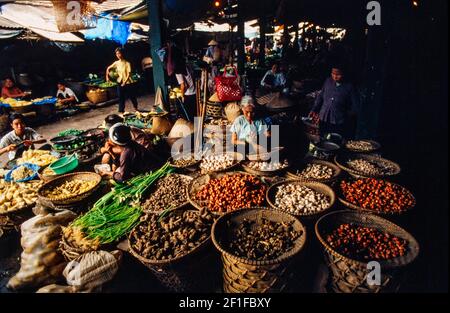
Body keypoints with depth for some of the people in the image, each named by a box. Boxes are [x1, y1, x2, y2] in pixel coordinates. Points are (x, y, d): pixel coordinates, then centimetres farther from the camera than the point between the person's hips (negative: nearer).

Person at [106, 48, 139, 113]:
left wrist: (124, 82, -20)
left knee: (132, 96, 8)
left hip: (128, 83, -3)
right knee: (121, 98, 5)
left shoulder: (127, 63, -8)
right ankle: (121, 111, 12)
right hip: (120, 83, 3)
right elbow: (108, 68, 18)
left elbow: (129, 74, -13)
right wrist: (107, 77, 10)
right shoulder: (116, 63, 4)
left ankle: (136, 108, 32)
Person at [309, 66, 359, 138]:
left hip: (339, 122, -3)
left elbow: (355, 104, 0)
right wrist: (314, 110, 6)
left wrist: (348, 115, -5)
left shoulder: (349, 87, -5)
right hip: (324, 119, 4)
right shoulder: (328, 81, 5)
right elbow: (320, 96, 14)